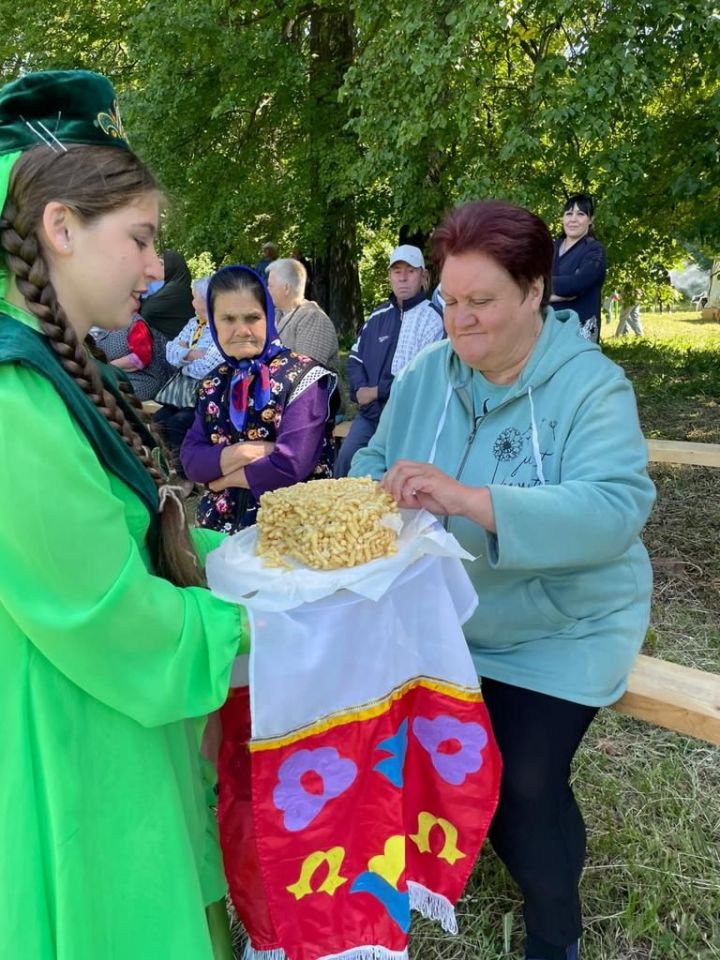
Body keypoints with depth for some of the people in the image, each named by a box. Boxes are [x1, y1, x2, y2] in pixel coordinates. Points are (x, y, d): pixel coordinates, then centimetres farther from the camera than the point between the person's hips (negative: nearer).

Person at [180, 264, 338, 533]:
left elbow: (291, 467, -19)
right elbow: (190, 460, 2)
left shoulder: (303, 376, -10)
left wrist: (223, 477, -6)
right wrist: (242, 452, -15)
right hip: (220, 522, 4)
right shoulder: (214, 383, 8)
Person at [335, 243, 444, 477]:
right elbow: (355, 357, 18)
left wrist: (377, 391, -12)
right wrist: (360, 390, -4)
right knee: (345, 460, 1)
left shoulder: (432, 319, -7)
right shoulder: (379, 315, 15)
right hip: (369, 412, 6)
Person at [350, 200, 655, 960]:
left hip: (558, 634, -4)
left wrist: (470, 499, -42)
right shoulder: (425, 375, -2)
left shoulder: (591, 386, -18)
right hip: (443, 619, 5)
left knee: (526, 783, -8)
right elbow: (374, 461, 2)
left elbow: (615, 510, -31)